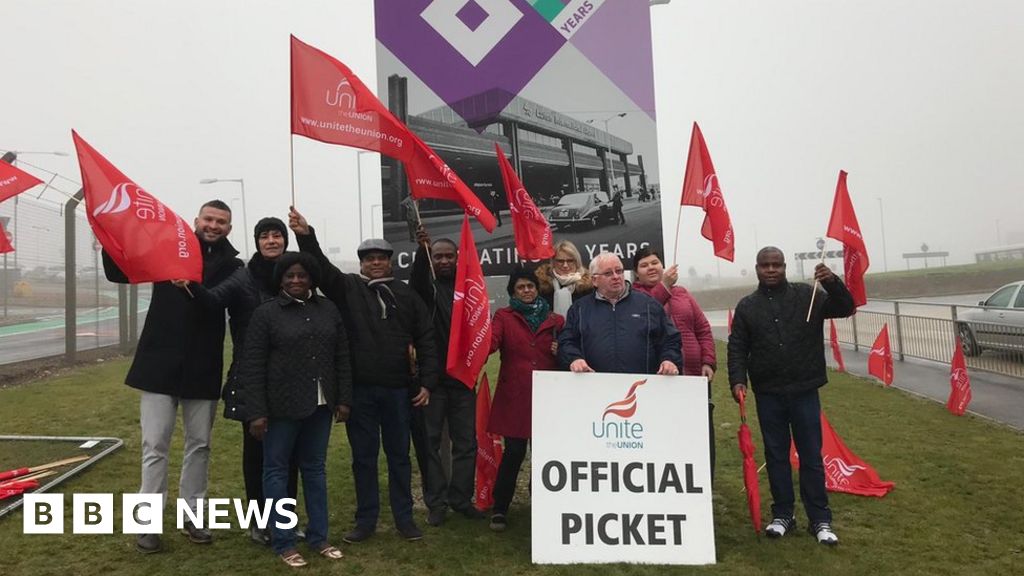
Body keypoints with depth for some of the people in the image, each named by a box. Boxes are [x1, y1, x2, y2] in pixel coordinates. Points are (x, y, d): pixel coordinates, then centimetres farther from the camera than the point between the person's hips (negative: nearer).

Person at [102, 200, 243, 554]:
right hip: (160, 364, -1)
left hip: (203, 368, 1)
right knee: (155, 445, 4)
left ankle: (192, 515, 24)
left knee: (199, 444, 10)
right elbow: (118, 273, 2)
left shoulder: (231, 266, 2)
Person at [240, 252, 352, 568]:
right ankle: (283, 542, 19)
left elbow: (342, 358, 8)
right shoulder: (266, 313, -5)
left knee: (315, 468, 13)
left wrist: (344, 399, 3)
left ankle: (318, 536, 25)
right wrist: (256, 412, -12)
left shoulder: (328, 309, 5)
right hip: (281, 406, -3)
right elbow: (251, 367, -7)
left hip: (320, 405, 4)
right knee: (277, 470, 7)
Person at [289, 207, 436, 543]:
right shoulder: (347, 288, 5)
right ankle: (366, 520, 24)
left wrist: (426, 382, -2)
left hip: (398, 389, 1)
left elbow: (425, 339, 4)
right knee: (364, 457, 10)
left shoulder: (406, 295, 5)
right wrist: (306, 236, -29)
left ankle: (404, 519, 24)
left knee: (399, 455, 11)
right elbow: (322, 268, -12)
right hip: (359, 390, 0)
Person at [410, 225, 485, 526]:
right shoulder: (427, 285, 0)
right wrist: (421, 250, -43)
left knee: (466, 442, 7)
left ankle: (461, 498, 20)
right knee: (431, 441, 4)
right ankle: (436, 502, 14)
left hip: (462, 377, 3)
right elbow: (416, 279, -24)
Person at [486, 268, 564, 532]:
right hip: (514, 398, -2)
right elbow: (490, 342, -14)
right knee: (513, 453, -3)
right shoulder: (504, 316, 4)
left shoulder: (555, 320, 11)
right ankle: (499, 510, 13)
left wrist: (560, 351, -6)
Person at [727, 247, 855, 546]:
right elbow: (737, 348, 3)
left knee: (811, 455, 6)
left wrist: (833, 283, -25)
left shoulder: (807, 295, 2)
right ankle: (782, 514, 22)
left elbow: (845, 308, -6)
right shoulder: (747, 306, 5)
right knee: (776, 455, 10)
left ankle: (820, 519, 16)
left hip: (804, 390, -1)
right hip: (768, 394, 1)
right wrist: (738, 380, -10)